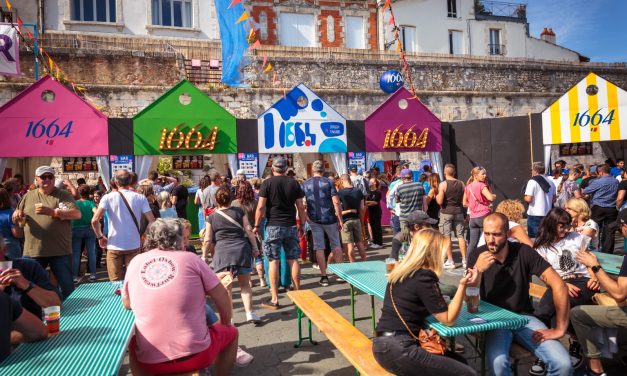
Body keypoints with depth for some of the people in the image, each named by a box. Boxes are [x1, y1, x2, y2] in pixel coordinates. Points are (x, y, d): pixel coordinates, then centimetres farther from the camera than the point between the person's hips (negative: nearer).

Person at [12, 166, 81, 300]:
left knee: (67, 287, 3)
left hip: (60, 251, -3)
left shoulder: (63, 195, 0)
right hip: (32, 252, 4)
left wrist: (52, 211, -23)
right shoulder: (28, 196, 12)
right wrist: (16, 215, -3)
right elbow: (16, 219, 21)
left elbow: (77, 214, -13)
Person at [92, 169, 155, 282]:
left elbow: (95, 220, -14)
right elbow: (152, 221, -9)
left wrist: (100, 237, 2)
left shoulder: (108, 198, -5)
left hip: (114, 246, 0)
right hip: (133, 246, 1)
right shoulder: (140, 198, -3)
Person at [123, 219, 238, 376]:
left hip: (149, 361, 3)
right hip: (195, 355, -3)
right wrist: (226, 323, 16)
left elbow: (127, 304, 15)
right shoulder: (190, 259, -6)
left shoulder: (135, 262, 1)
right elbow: (222, 296, -1)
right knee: (231, 333, 25)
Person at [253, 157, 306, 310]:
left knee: (273, 261, 1)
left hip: (273, 226, -3)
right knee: (293, 259, 10)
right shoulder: (294, 183, 4)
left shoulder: (267, 183, -4)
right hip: (291, 226, 3)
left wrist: (256, 225, 1)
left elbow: (260, 207, -9)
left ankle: (274, 299, 3)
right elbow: (301, 207, 4)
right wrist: (301, 225, 14)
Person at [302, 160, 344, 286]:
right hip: (329, 218, -1)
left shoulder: (305, 184, 2)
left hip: (314, 219, 1)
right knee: (336, 245, 14)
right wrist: (340, 220, -7)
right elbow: (336, 202, -12)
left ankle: (324, 277, 8)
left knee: (319, 248, 6)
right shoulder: (328, 182, -5)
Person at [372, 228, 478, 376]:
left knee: (460, 362, 17)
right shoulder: (423, 278, -16)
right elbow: (448, 319, -10)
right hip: (397, 350, -9)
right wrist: (462, 285, -15)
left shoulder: (401, 271, 10)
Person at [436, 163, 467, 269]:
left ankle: (450, 261, 4)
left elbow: (440, 202, -13)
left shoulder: (443, 184, -10)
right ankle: (464, 260, 12)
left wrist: (436, 196, 7)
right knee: (460, 236, 10)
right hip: (458, 212, 4)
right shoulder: (461, 184, 3)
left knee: (446, 236, 3)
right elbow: (464, 201, 5)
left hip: (446, 212, -4)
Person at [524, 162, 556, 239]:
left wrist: (525, 198, 3)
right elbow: (553, 198, 16)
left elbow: (528, 199, -18)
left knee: (533, 238, 0)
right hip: (547, 214, 7)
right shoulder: (550, 182, 9)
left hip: (534, 214, -7)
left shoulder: (532, 181, -12)